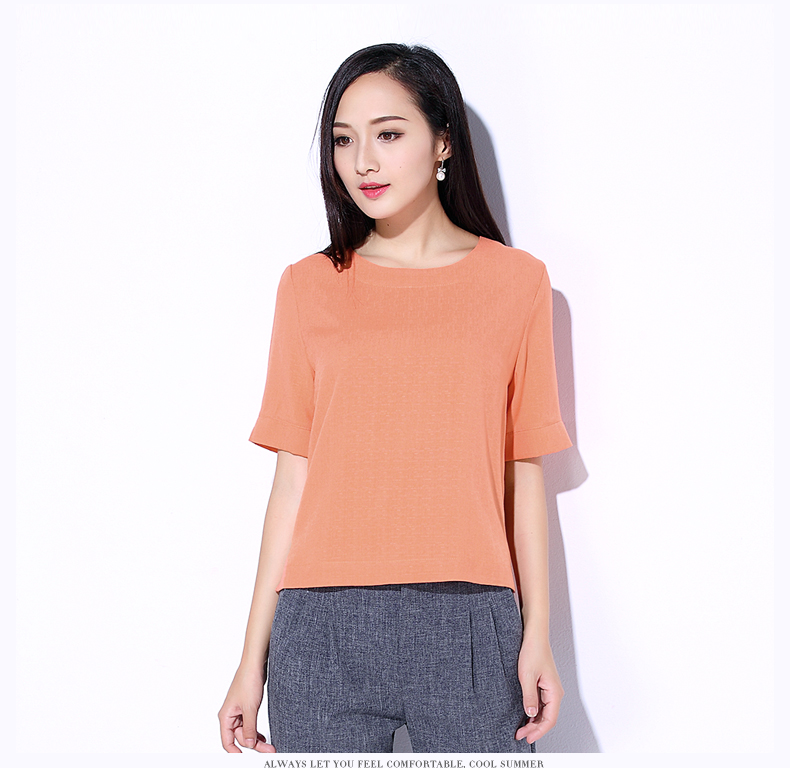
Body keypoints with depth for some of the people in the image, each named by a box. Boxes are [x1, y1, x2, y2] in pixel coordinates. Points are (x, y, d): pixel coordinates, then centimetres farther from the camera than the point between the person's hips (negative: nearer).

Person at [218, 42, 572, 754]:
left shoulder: (516, 280, 6)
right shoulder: (310, 285, 7)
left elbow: (524, 470, 6)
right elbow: (293, 478, 6)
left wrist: (538, 635, 1)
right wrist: (254, 657, 4)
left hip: (470, 623, 0)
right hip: (323, 627, 1)